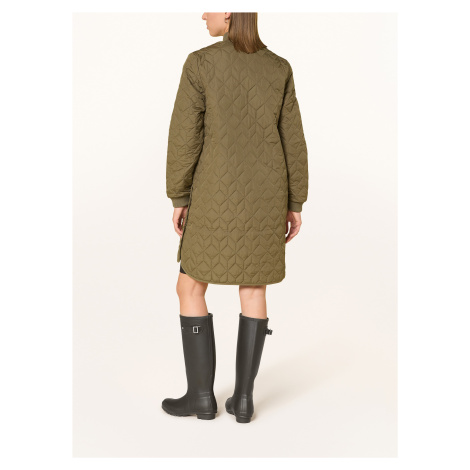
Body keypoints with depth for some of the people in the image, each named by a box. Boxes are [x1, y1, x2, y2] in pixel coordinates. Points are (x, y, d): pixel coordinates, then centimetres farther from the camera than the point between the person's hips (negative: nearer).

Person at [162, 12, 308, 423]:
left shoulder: (200, 63, -8)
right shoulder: (280, 69, 3)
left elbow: (185, 136, -9)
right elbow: (292, 142, 3)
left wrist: (179, 199, 0)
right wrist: (295, 205, 9)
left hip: (219, 193, -4)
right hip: (267, 195, 4)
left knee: (190, 287, 9)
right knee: (253, 288, 11)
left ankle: (202, 395, 13)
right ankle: (243, 397, 12)